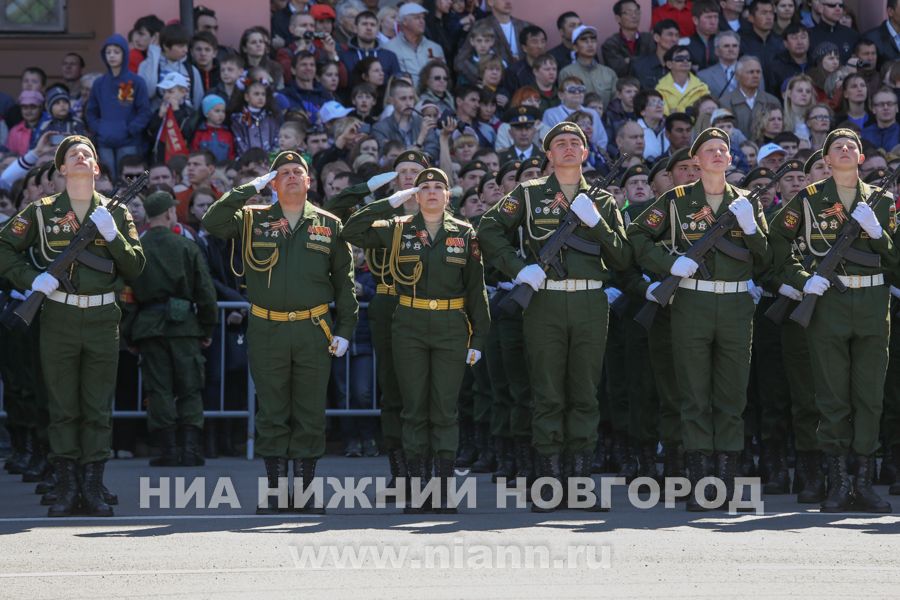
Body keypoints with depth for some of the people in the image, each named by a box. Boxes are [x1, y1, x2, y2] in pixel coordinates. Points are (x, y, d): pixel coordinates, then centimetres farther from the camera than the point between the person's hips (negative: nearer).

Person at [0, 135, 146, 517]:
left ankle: (93, 488, 8)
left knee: (98, 408, 3)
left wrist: (113, 235, -12)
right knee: (63, 407, 2)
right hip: (58, 317, -1)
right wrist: (31, 278, -10)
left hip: (102, 318, 1)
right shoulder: (42, 212, 5)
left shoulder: (116, 213, 8)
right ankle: (66, 488, 7)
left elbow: (136, 267, 3)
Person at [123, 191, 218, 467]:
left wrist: (128, 332, 9)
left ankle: (169, 450, 0)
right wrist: (208, 329, 9)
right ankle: (190, 447, -2)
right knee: (190, 388, 6)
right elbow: (206, 292, 0)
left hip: (147, 327, 1)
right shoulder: (187, 247, 0)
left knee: (159, 388, 3)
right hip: (184, 326, -1)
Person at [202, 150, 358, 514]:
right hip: (267, 331, 0)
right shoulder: (253, 220, 6)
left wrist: (345, 330, 3)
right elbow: (211, 222, -11)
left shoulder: (329, 225, 8)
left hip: (313, 332, 0)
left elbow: (344, 280, 11)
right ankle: (274, 488, 10)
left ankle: (307, 490, 11)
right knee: (272, 413, 4)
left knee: (310, 413, 3)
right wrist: (251, 188, -8)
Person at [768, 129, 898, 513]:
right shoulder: (809, 199, 4)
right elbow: (777, 241, 9)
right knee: (833, 398, -1)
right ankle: (838, 485, 3)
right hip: (828, 302, -2)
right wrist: (802, 279, -2)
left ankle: (864, 484, 8)